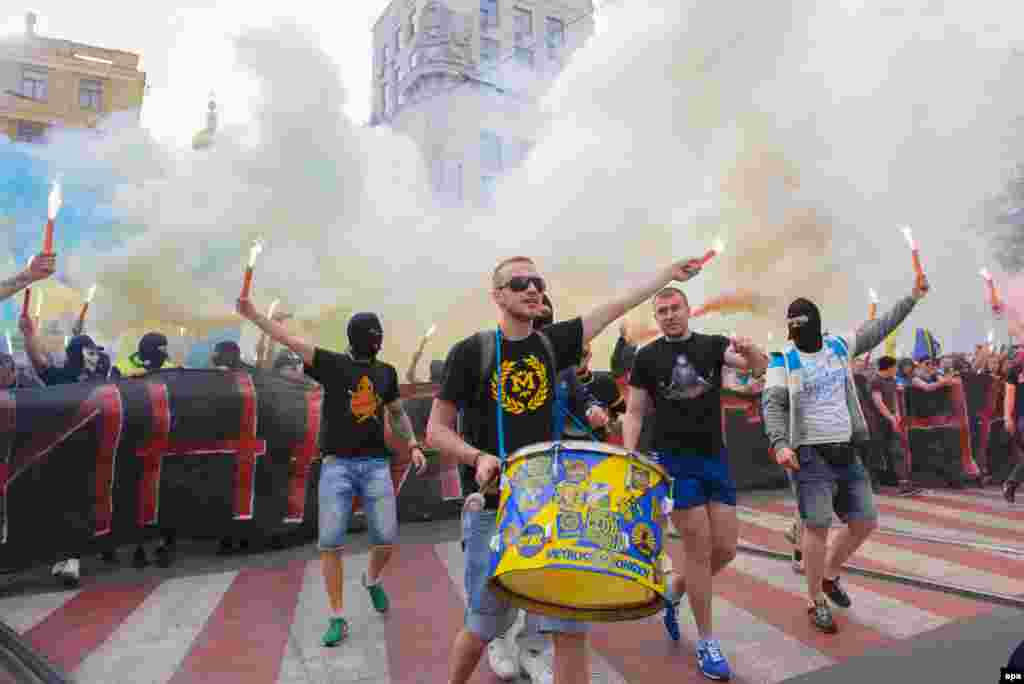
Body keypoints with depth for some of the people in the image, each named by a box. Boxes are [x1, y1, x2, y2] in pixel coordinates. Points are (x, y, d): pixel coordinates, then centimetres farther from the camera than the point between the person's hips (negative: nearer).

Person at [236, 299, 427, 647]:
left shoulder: (387, 372, 10)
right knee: (330, 542, -3)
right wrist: (253, 314, -20)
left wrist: (413, 445, 10)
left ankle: (372, 579, 34)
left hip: (376, 464, 3)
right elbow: (290, 340, -10)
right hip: (336, 464, -2)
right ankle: (337, 618, 13)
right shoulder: (332, 364, 0)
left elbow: (398, 413, 22)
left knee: (386, 539, 0)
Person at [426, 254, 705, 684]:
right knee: (482, 627, 12)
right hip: (493, 507, -2)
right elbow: (436, 429, -3)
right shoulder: (471, 351, -4)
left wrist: (668, 274, 11)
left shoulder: (551, 342, 6)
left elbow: (615, 309, 9)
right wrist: (477, 457, -19)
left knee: (571, 627, 0)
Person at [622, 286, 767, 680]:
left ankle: (671, 592, 32)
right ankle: (707, 642, 16)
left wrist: (749, 349, -34)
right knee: (699, 548, -2)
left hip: (715, 458, 4)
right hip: (673, 460, -3)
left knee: (726, 549, 6)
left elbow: (759, 366, -11)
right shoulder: (647, 357, 0)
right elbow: (634, 413, 1)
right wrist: (628, 455, -13)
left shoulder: (713, 345, 5)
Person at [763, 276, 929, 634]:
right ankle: (815, 601, 9)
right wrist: (780, 445, -30)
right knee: (817, 526, -9)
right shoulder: (782, 360, -8)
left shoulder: (838, 346, 7)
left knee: (865, 522, 9)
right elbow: (773, 406, -15)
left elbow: (878, 329, 21)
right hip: (811, 455, -6)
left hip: (846, 453, 6)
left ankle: (830, 576, 31)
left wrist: (912, 298, 25)